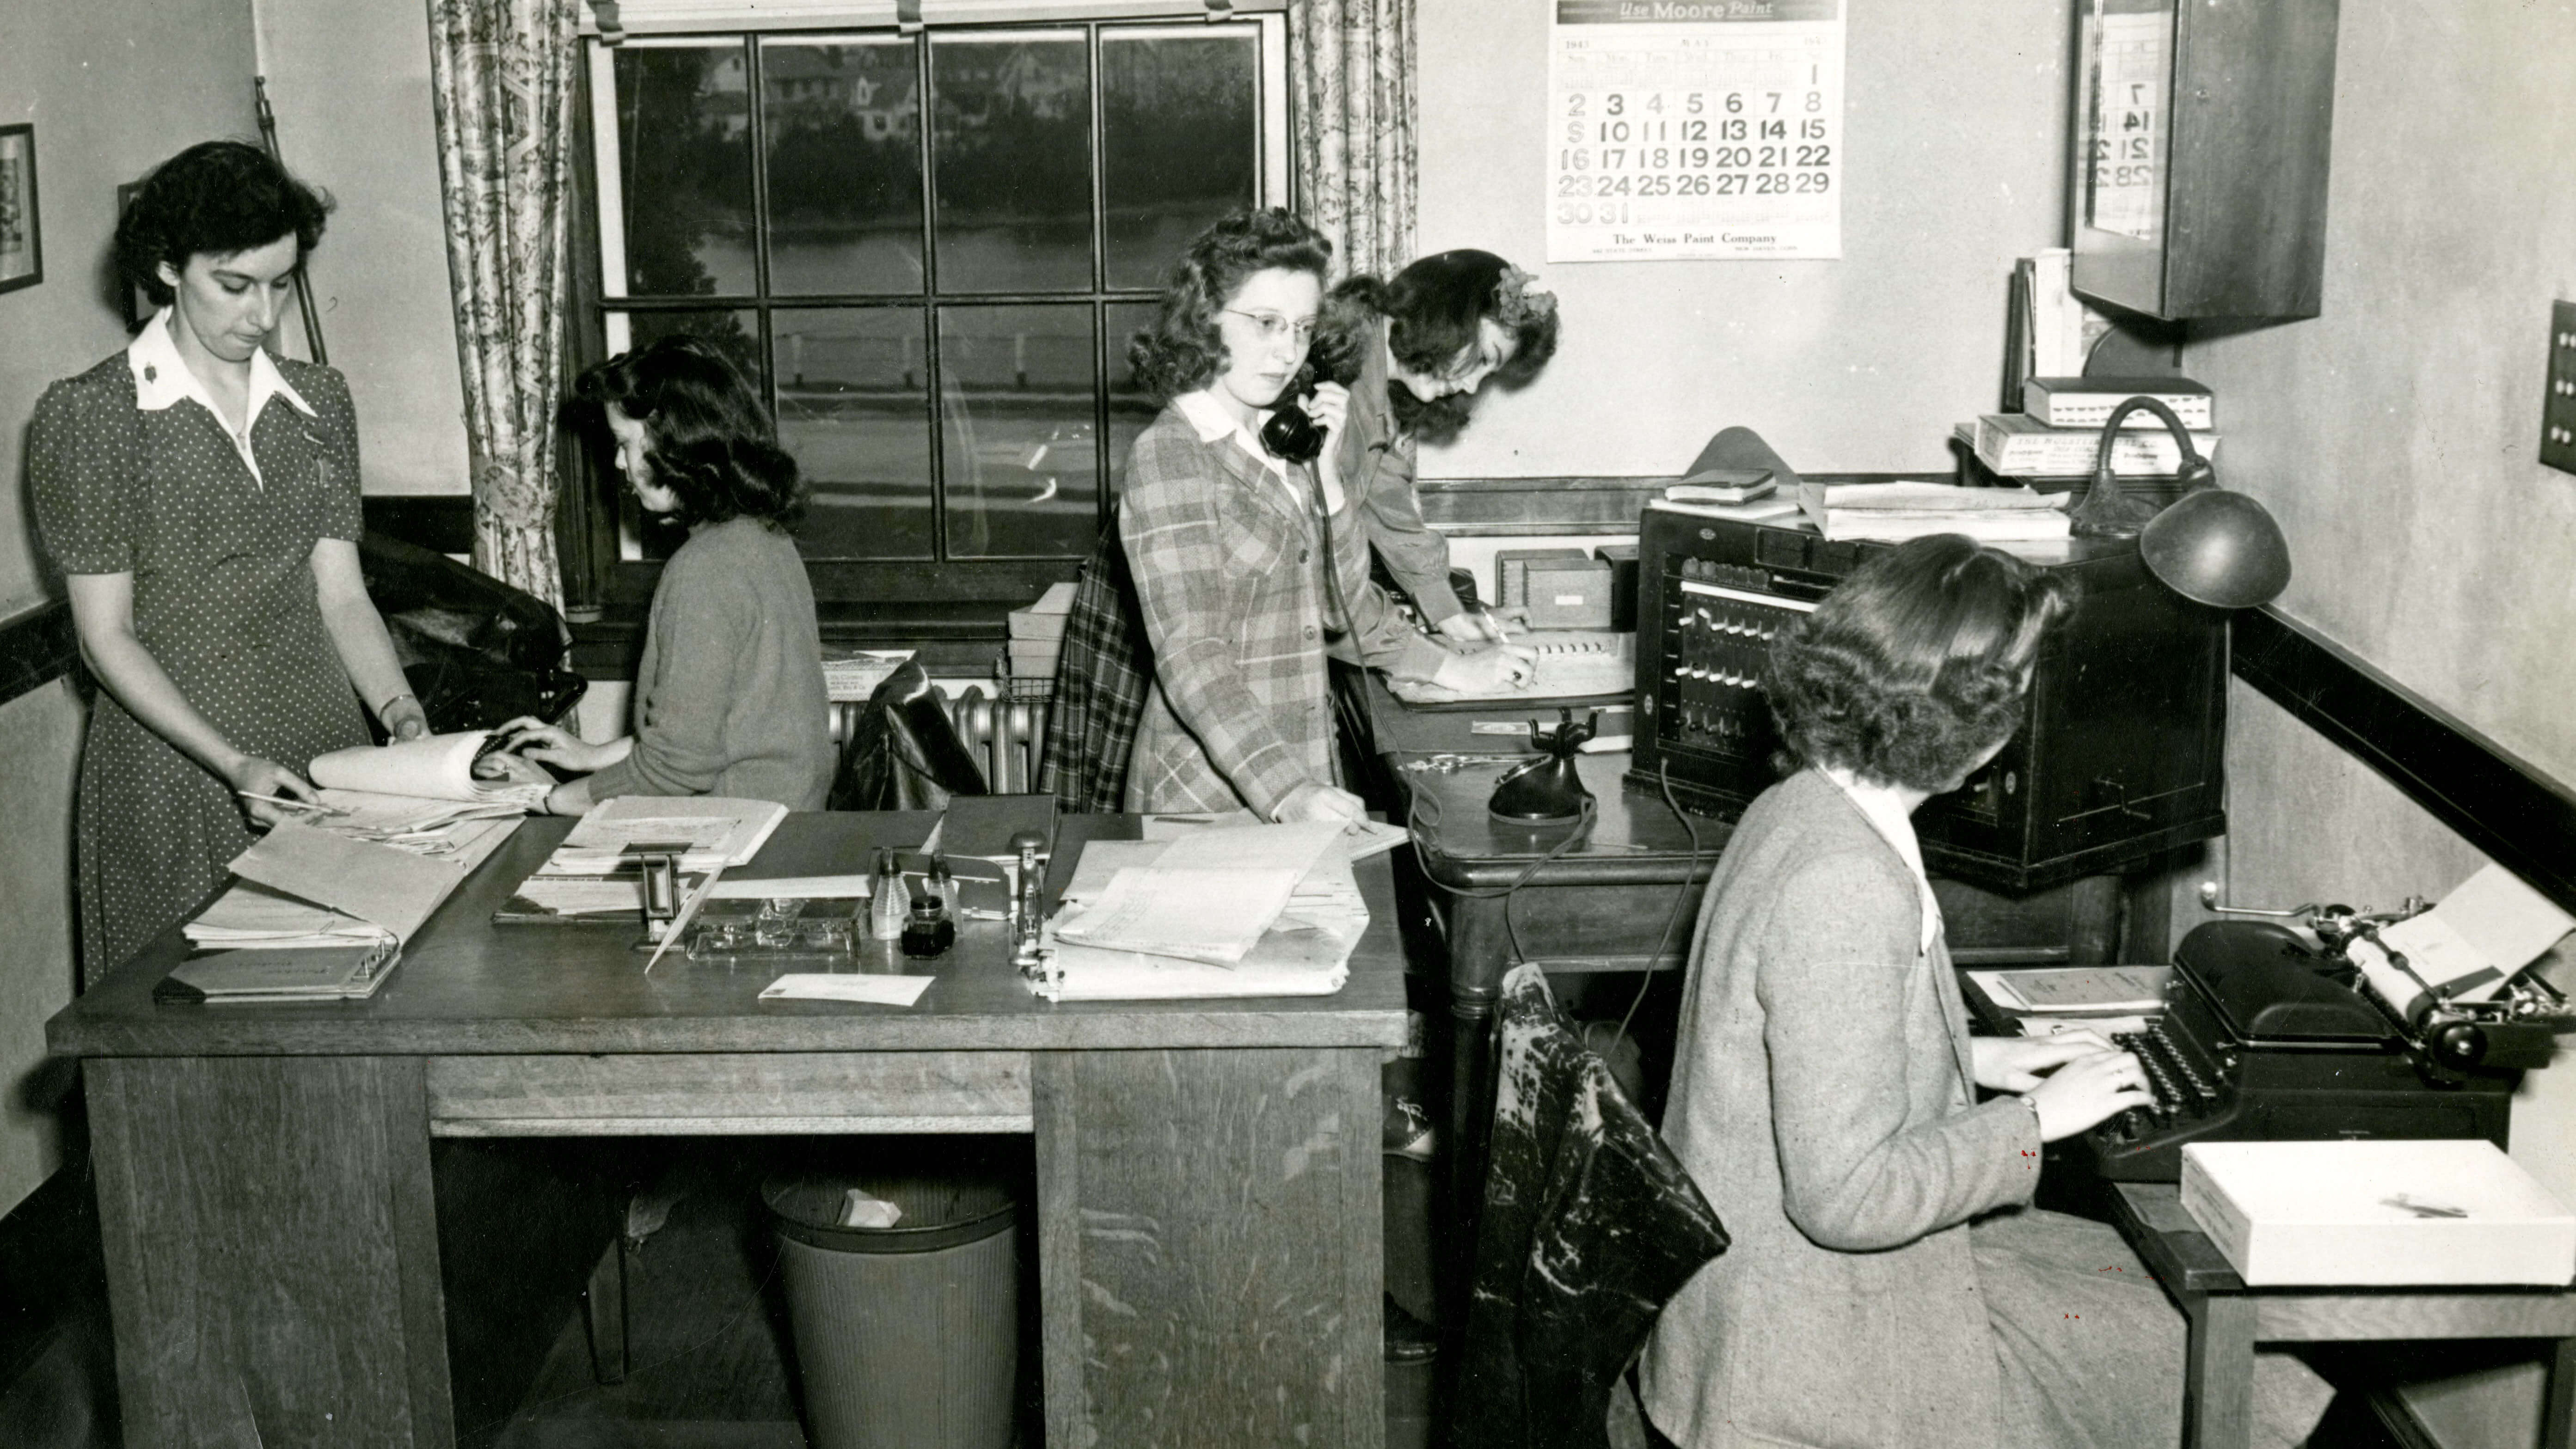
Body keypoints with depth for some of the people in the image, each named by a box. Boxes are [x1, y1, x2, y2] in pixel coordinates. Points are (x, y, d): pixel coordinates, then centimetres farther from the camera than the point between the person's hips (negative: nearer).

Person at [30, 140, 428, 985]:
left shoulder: (320, 403, 9)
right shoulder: (87, 416, -6)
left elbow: (340, 595, 8)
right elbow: (107, 637, -7)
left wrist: (399, 710, -10)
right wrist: (233, 763, -18)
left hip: (328, 751, 4)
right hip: (176, 772, -4)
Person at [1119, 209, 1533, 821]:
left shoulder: (1278, 440, 10)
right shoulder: (1170, 455, -12)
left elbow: (1342, 603, 15)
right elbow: (1192, 659, -22)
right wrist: (1288, 793, -31)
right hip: (1208, 793, -6)